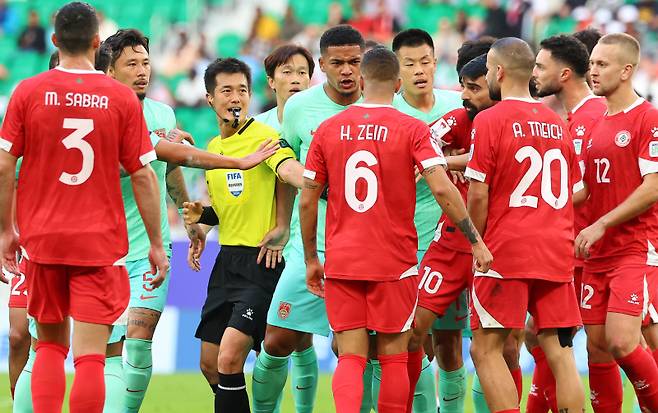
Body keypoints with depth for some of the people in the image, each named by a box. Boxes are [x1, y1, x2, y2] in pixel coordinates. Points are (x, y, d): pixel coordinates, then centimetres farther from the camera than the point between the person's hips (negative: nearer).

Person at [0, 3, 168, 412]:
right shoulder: (123, 98, -3)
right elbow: (143, 176, -2)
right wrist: (157, 245, 5)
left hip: (42, 239, 2)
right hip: (102, 241, -2)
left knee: (50, 345, 16)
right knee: (90, 355, -2)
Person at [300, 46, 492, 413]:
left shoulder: (328, 129, 4)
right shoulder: (413, 130, -4)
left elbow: (307, 201, 6)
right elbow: (442, 189, -15)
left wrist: (311, 259, 16)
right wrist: (476, 241, -10)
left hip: (341, 261, 2)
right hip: (394, 261, -2)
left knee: (350, 358, 2)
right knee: (394, 357, 8)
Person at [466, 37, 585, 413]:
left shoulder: (489, 120, -6)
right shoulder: (558, 123, 12)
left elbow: (478, 195, -9)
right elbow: (574, 193, 16)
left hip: (507, 251, -6)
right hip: (557, 252, 6)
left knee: (486, 349, 0)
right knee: (559, 353, 4)